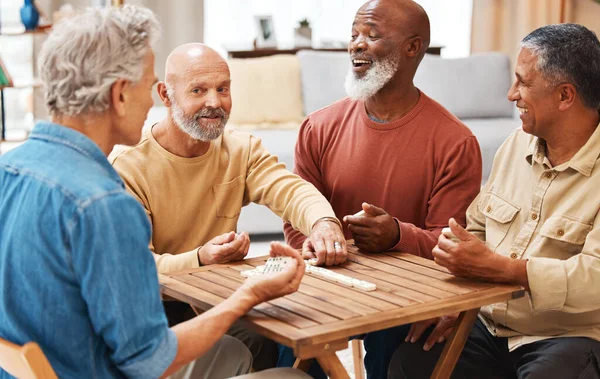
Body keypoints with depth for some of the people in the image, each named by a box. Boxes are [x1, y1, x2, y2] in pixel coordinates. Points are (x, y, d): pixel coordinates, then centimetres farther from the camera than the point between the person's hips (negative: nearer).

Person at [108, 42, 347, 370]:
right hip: (155, 309, -5)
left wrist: (323, 221, -38)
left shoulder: (242, 150, 5)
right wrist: (200, 259, -35)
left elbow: (290, 189, -14)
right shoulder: (127, 166, -11)